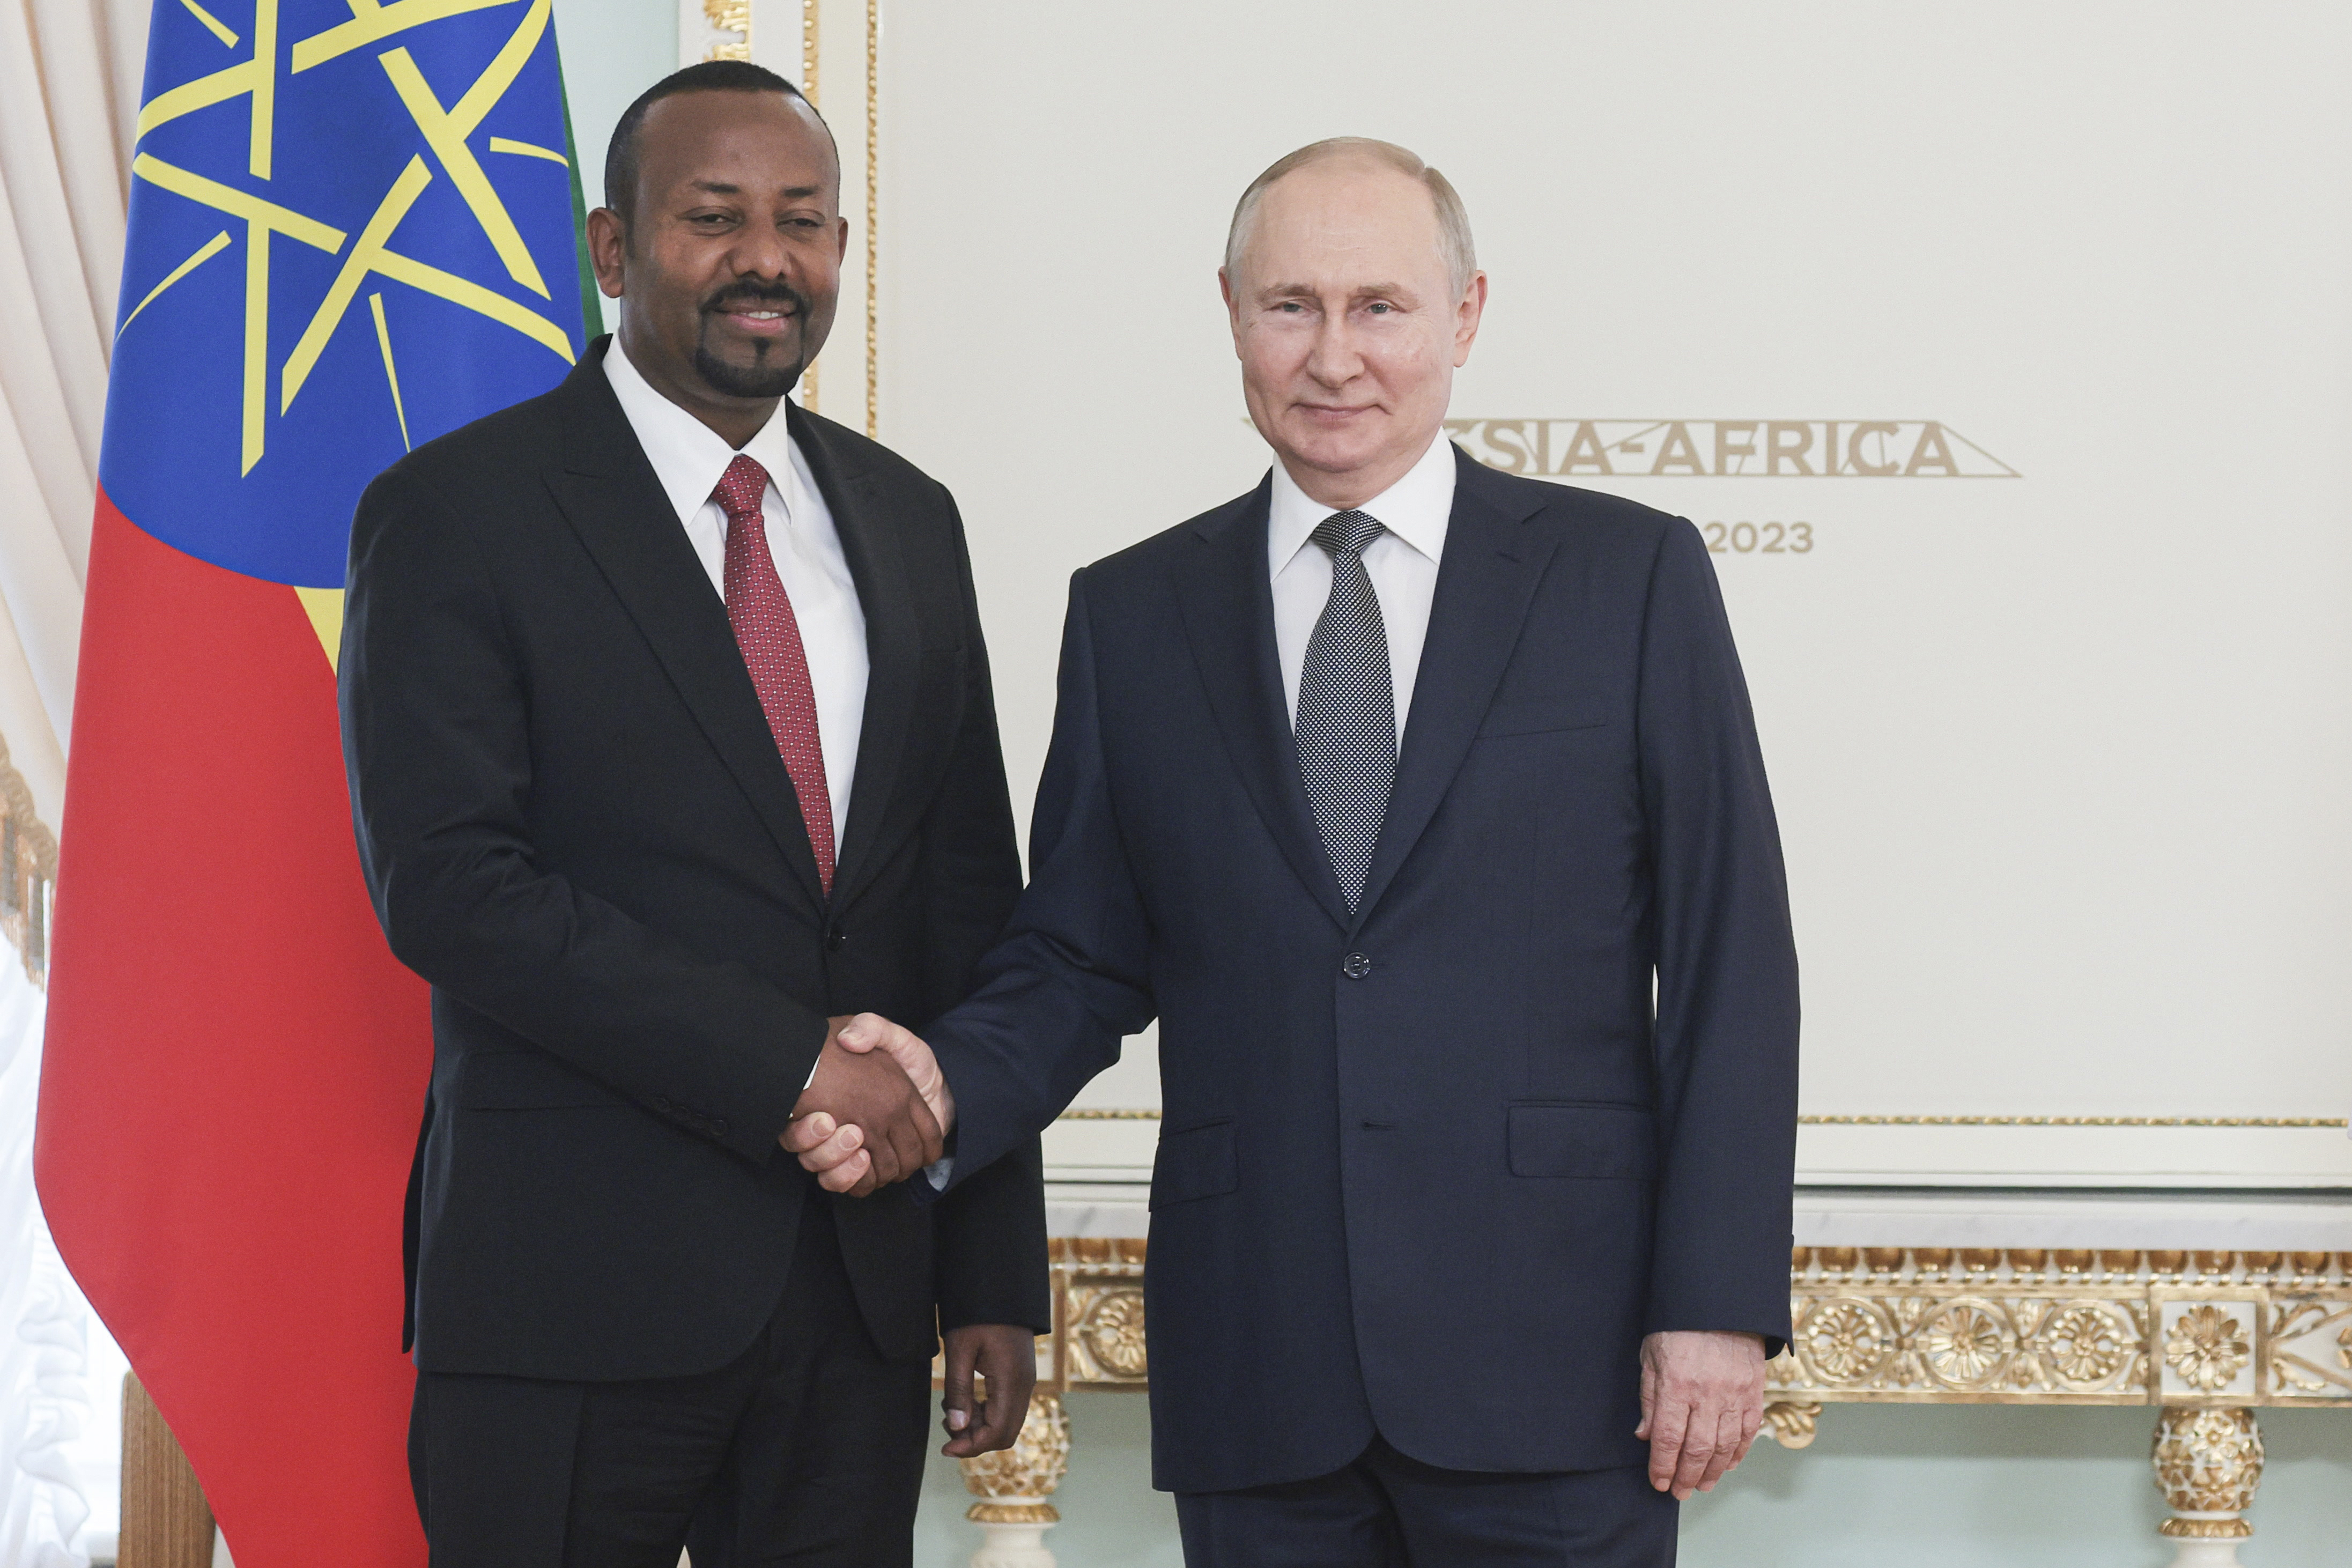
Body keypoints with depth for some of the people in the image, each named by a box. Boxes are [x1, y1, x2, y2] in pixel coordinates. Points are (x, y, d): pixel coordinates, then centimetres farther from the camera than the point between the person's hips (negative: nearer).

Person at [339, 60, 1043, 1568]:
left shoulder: (909, 523, 13)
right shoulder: (457, 512, -4)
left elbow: (971, 906, 14)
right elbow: (445, 880, -14)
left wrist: (996, 1271, 9)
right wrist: (785, 1064, -17)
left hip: (862, 1279, 5)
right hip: (579, 1287, -5)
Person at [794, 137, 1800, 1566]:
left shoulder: (1630, 577, 3)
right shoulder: (1133, 615, 11)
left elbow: (1729, 963, 0)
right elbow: (1082, 956, 12)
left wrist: (1717, 1305, -6)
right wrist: (950, 1088, -9)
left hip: (1553, 1362, -2)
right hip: (1258, 1383, 2)